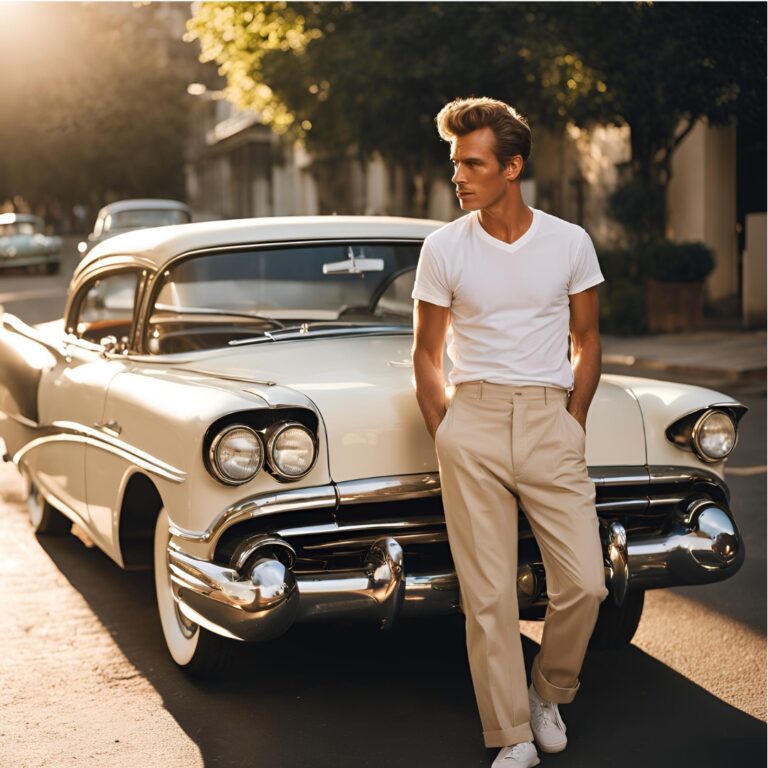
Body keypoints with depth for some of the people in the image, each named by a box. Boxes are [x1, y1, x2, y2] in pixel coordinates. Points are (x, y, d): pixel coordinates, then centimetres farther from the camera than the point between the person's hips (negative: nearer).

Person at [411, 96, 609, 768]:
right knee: (488, 593, -1)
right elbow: (427, 356, 9)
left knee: (584, 582, -5)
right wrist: (446, 439, 3)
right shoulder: (444, 249, 3)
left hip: (551, 417, 1)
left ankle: (550, 693, 22)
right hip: (472, 417, -1)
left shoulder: (570, 242, 4)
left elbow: (586, 343, 12)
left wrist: (572, 428, 6)